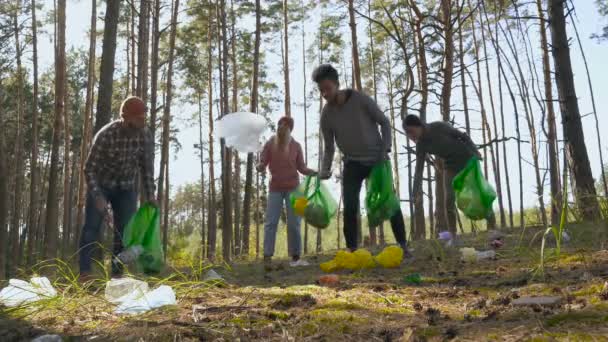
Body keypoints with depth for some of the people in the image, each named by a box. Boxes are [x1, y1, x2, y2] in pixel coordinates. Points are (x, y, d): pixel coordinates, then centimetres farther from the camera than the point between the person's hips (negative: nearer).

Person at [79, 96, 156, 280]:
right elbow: (89, 168, -22)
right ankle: (84, 272, -12)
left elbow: (147, 167, -4)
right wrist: (97, 197, -33)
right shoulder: (105, 135, -28)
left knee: (125, 229, -6)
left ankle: (117, 273, -1)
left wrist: (150, 195, -11)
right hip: (100, 184, -3)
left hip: (126, 188, 3)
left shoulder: (146, 136, -16)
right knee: (92, 226, -13)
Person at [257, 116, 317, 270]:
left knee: (294, 223, -3)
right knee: (271, 222, -8)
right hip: (275, 189, 0)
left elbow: (302, 168, 4)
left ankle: (295, 257, 0)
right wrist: (259, 167, -26)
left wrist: (318, 173, -10)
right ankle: (267, 257, -11)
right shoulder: (270, 144, -1)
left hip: (293, 188, 0)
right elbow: (262, 165, -3)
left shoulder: (296, 146, 2)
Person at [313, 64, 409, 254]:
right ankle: (352, 250, -5)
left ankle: (402, 245, 9)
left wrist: (385, 149, -16)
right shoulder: (326, 115, -9)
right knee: (350, 207, -11)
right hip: (353, 164, 2)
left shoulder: (360, 99, -17)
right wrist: (324, 170, -14)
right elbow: (329, 148, 1)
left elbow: (384, 122, -7)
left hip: (377, 160, -1)